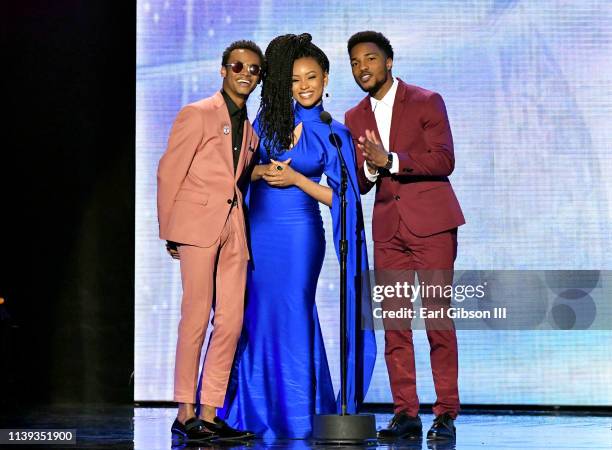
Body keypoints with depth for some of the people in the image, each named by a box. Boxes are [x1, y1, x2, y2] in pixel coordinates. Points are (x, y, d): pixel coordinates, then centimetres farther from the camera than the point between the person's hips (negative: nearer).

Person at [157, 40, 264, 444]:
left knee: (231, 320, 1)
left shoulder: (250, 130, 20)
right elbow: (169, 172, -1)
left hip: (233, 228, 6)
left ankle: (209, 414, 5)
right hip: (197, 222, -6)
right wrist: (169, 231, -3)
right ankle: (185, 414, -5)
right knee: (197, 315, -10)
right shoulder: (197, 114, 1)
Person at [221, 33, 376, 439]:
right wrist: (260, 171, -10)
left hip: (299, 234, -3)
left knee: (292, 316, -2)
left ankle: (297, 414, 9)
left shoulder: (333, 134, 0)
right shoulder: (269, 115, 7)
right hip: (257, 229, 3)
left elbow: (339, 197, -3)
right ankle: (254, 410, 16)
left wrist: (295, 178, -12)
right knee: (255, 314, 5)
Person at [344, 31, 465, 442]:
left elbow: (444, 160, -10)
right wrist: (369, 168, -11)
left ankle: (446, 414, 0)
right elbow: (358, 184, 12)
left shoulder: (426, 102, 0)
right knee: (394, 324, 2)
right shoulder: (355, 119, 14)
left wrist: (391, 161, -19)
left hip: (430, 223, -4)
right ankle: (406, 414, 7)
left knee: (438, 319, -5)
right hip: (388, 229, 5)